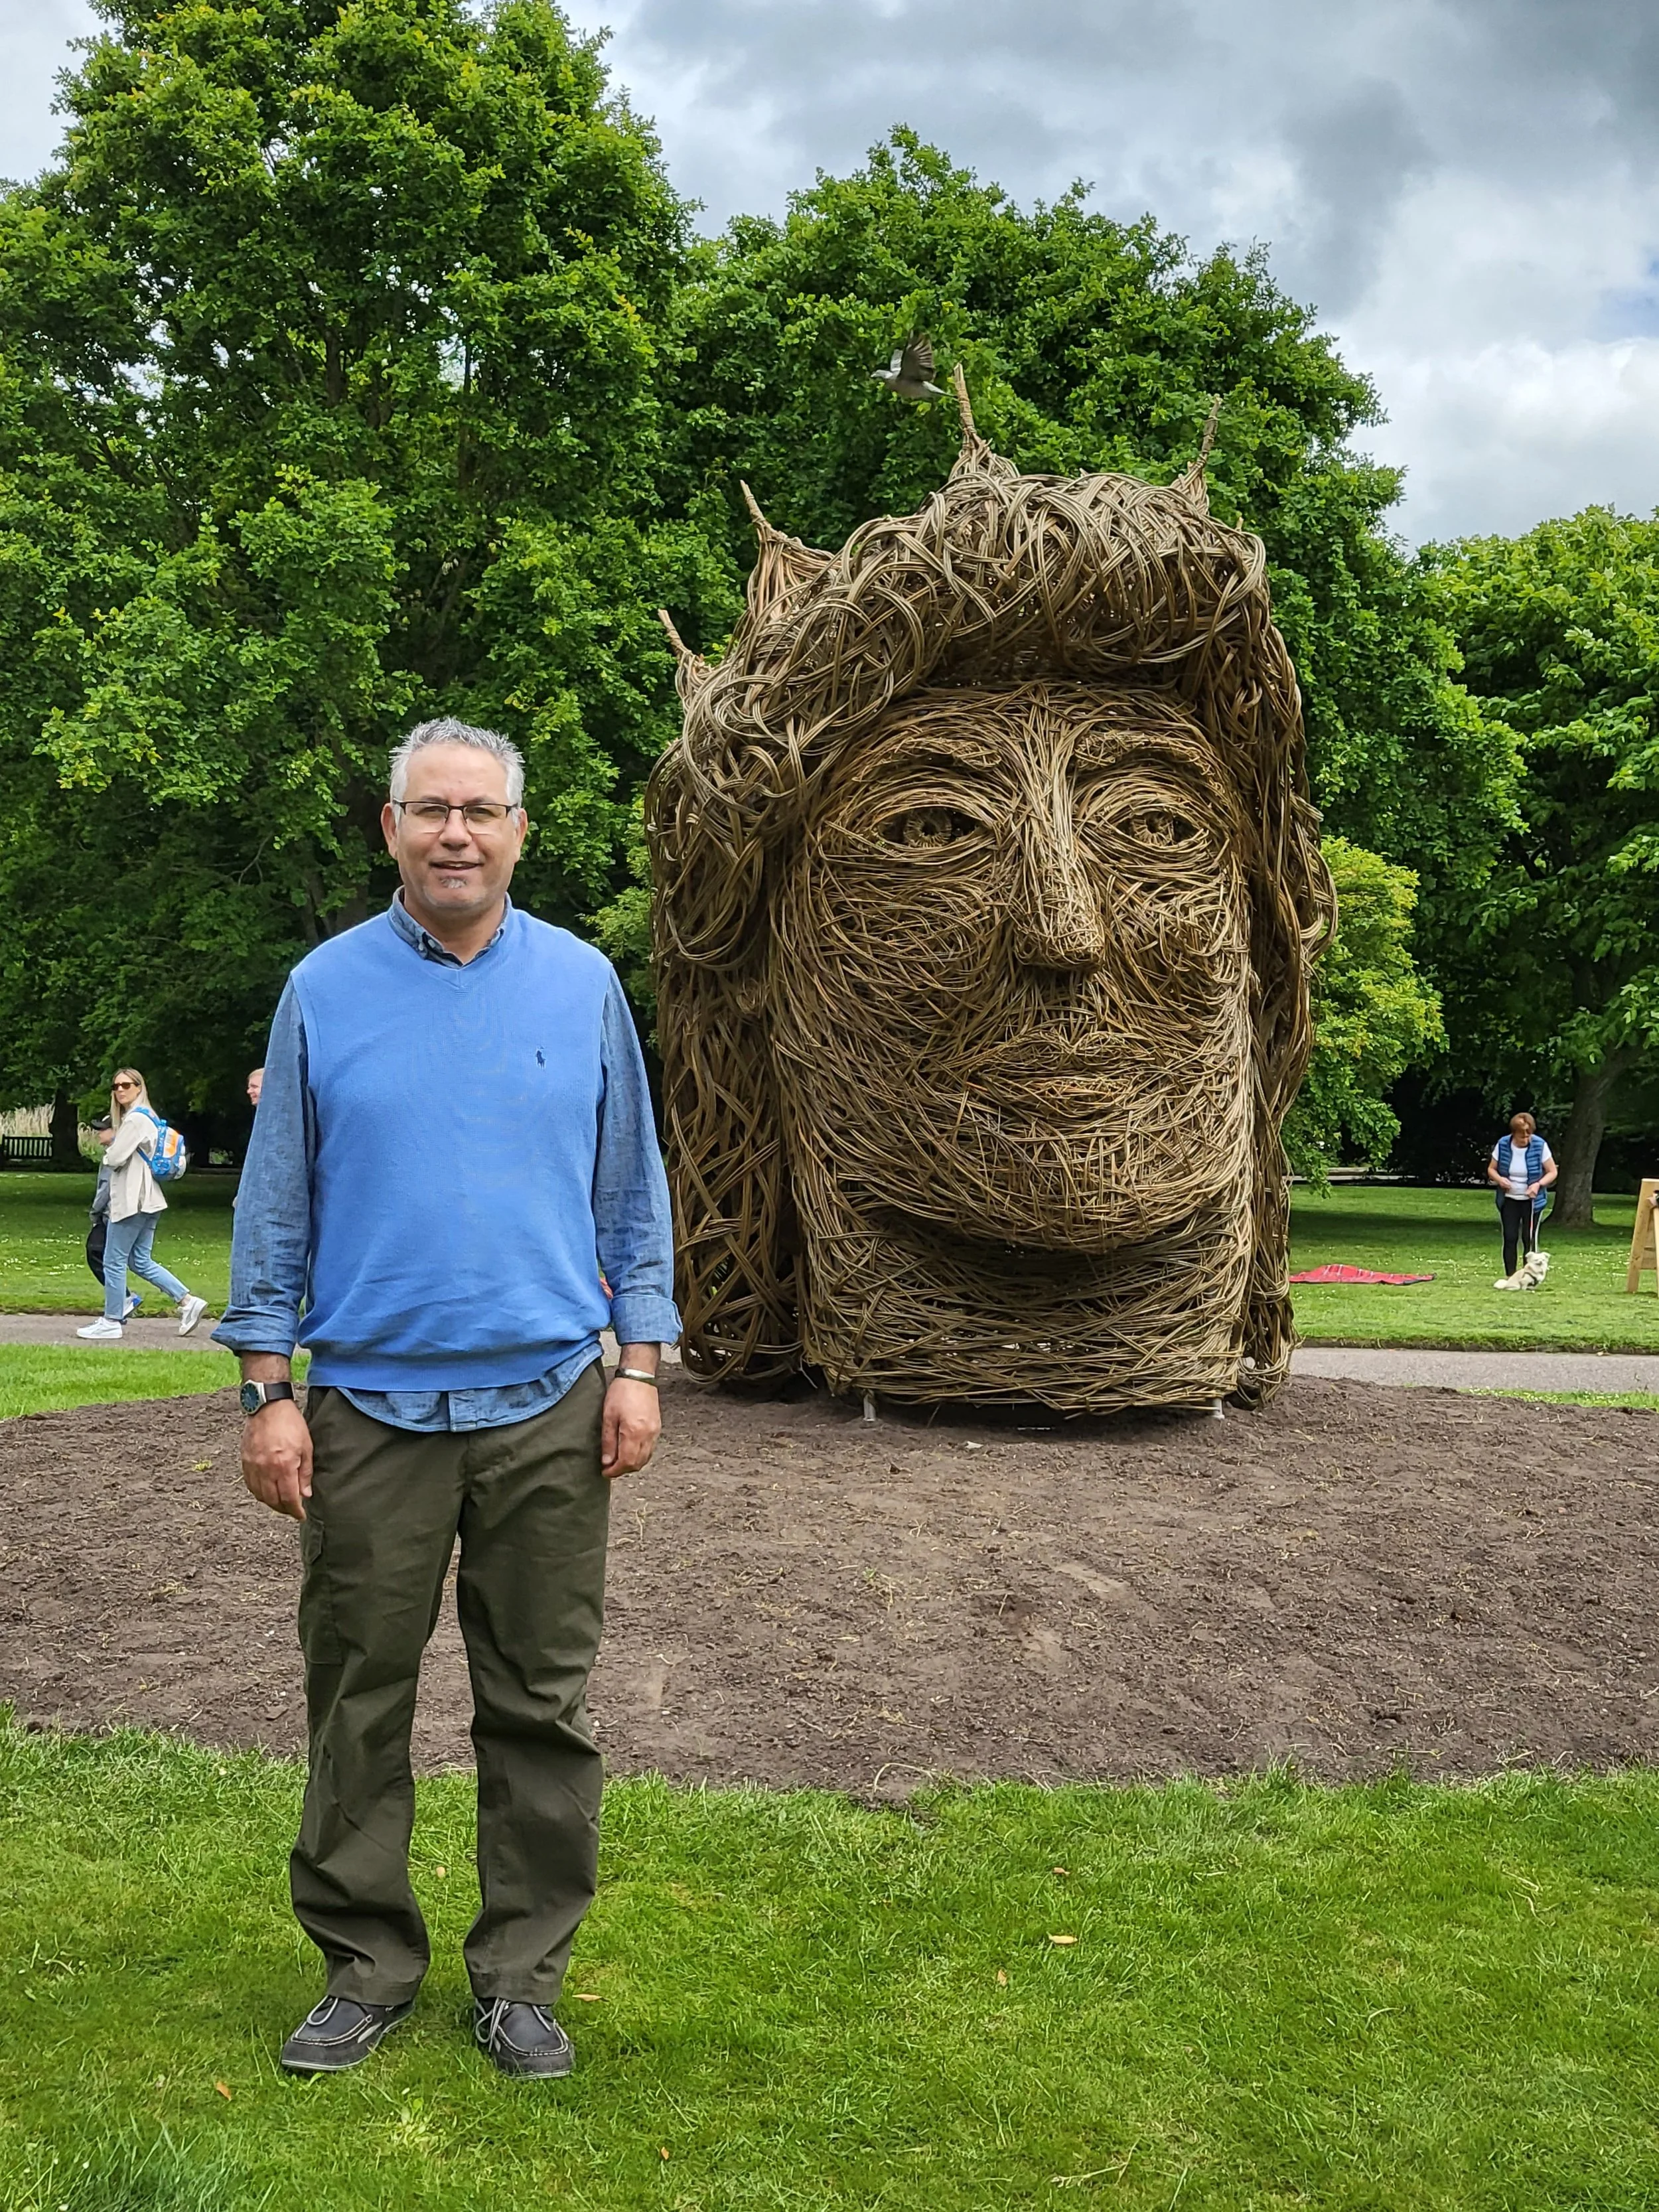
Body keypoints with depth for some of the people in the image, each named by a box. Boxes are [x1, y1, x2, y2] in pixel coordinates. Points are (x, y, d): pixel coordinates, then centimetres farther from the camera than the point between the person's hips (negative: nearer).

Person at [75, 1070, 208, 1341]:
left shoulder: (136, 1119, -14)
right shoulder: (147, 1117, 17)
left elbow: (116, 1159, -17)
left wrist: (108, 1155, 4)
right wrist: (113, 1139, 6)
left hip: (131, 1200, -10)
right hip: (146, 1199, 10)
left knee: (114, 1262, -2)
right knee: (141, 1261, 13)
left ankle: (111, 1323, 4)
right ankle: (188, 1302, 8)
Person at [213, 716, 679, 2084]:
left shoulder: (582, 984, 5)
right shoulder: (327, 988, 2)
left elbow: (632, 1190, 8)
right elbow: (279, 1201, 4)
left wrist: (641, 1366, 1)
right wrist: (269, 1391, -2)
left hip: (547, 1407, 1)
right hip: (371, 1406, 0)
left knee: (541, 1704, 7)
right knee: (359, 1701, 6)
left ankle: (521, 1977, 21)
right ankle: (367, 1967, 23)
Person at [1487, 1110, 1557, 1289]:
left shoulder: (1540, 1146, -14)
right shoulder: (1503, 1145, -10)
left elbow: (1553, 1172, -5)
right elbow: (1491, 1169, 2)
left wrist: (1539, 1184, -23)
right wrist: (1499, 1179, -19)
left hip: (1532, 1200, -2)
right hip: (1509, 1200, 2)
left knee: (1529, 1239, -5)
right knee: (1510, 1238, 0)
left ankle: (1529, 1277, -2)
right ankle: (1510, 1277, 4)